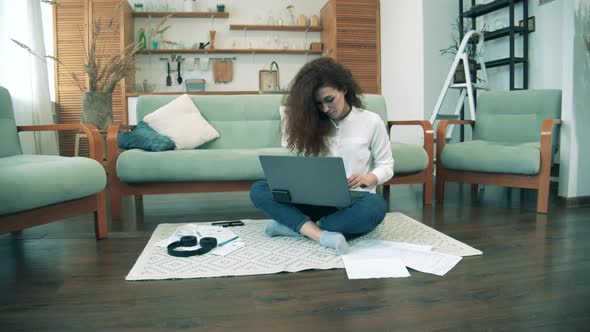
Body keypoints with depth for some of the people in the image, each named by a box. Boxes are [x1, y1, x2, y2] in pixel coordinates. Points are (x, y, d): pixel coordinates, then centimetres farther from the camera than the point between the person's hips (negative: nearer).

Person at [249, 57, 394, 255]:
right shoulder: (314, 124, 8)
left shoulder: (371, 122, 1)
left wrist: (369, 178, -17)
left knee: (375, 206, -39)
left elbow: (386, 166, 4)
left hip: (353, 203, -2)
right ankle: (323, 235, -38)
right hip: (317, 201, 3)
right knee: (258, 190, -19)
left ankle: (296, 227, -30)